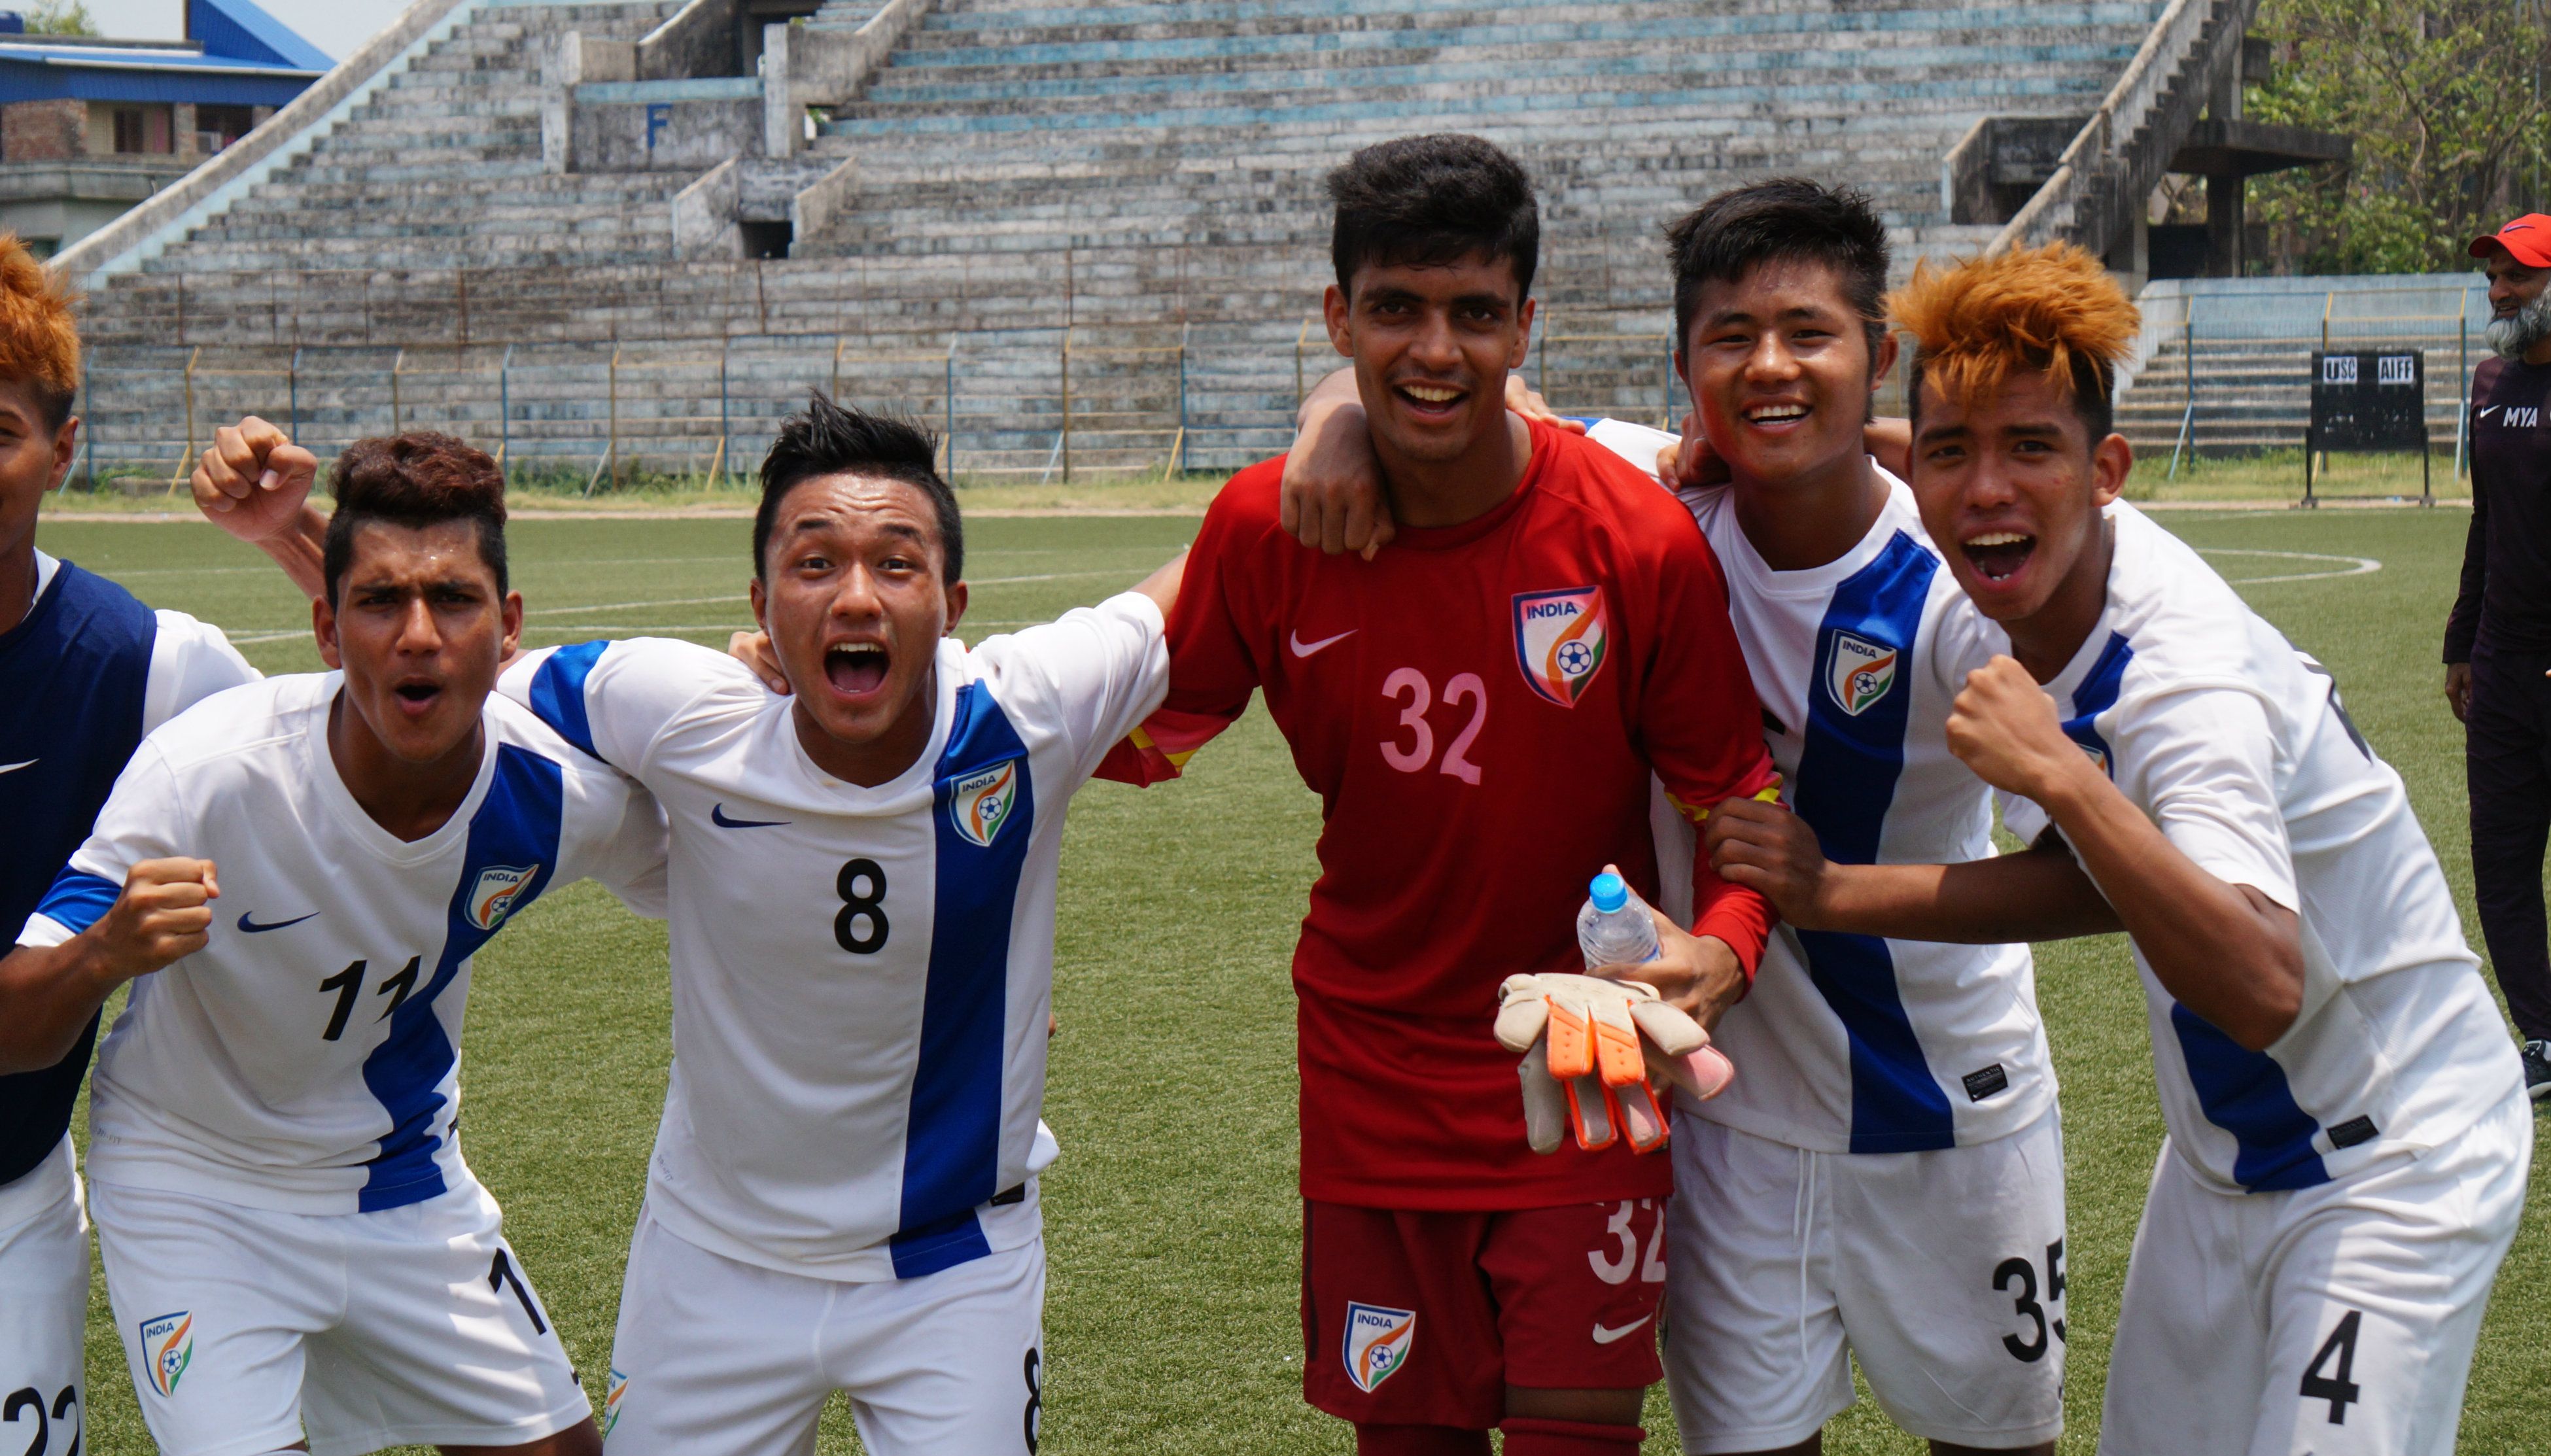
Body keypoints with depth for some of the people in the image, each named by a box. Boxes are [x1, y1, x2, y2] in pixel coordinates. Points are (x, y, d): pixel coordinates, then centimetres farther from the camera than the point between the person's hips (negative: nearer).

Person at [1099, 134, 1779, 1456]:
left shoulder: (1640, 539, -16)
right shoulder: (1268, 529, -9)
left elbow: (1732, 793, -6)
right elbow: (1153, 727, 7)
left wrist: (1721, 948, -26)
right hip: (1372, 1082, 2)